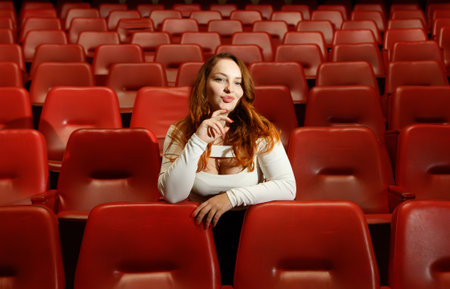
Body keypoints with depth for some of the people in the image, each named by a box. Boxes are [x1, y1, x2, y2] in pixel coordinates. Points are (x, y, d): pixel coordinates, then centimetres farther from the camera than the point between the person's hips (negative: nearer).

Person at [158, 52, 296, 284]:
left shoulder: (260, 132, -1)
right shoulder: (179, 133, 1)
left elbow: (288, 187, -10)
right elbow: (172, 195, -12)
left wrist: (232, 197, -18)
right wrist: (198, 141, -19)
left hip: (247, 228, 0)